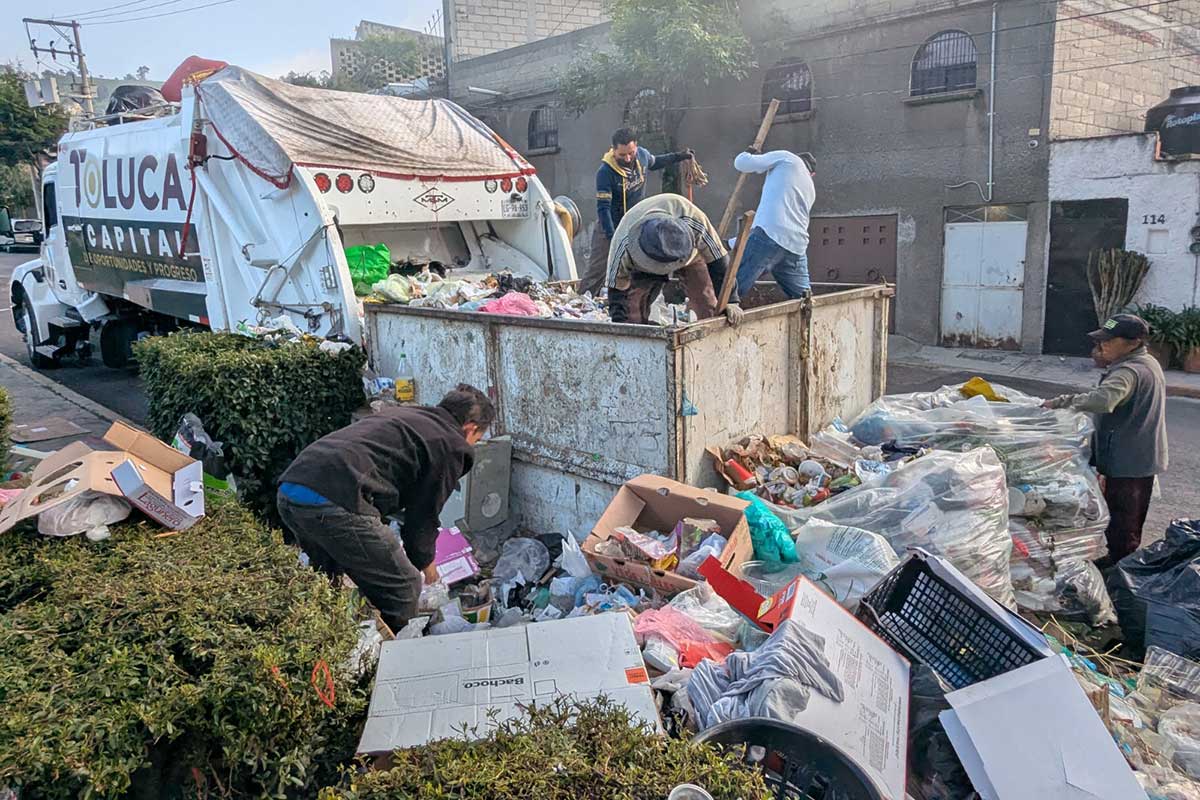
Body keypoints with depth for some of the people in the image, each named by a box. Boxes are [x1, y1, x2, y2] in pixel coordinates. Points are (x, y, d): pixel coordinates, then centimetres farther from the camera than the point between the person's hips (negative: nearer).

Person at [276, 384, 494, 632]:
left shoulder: (402, 415, 30)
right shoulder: (450, 446, 6)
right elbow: (424, 514, 8)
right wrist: (426, 564, 29)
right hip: (334, 501, -10)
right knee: (403, 591, 4)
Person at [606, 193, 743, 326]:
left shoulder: (695, 224, -43)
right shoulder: (623, 246, -42)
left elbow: (718, 260, -28)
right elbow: (617, 289, -29)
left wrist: (730, 301, -29)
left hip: (691, 253, 1)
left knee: (708, 308, -12)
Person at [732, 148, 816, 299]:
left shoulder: (786, 158, 15)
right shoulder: (811, 189, 34)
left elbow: (741, 163, 11)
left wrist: (748, 154, 35)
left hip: (769, 234, -7)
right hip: (797, 248, 7)